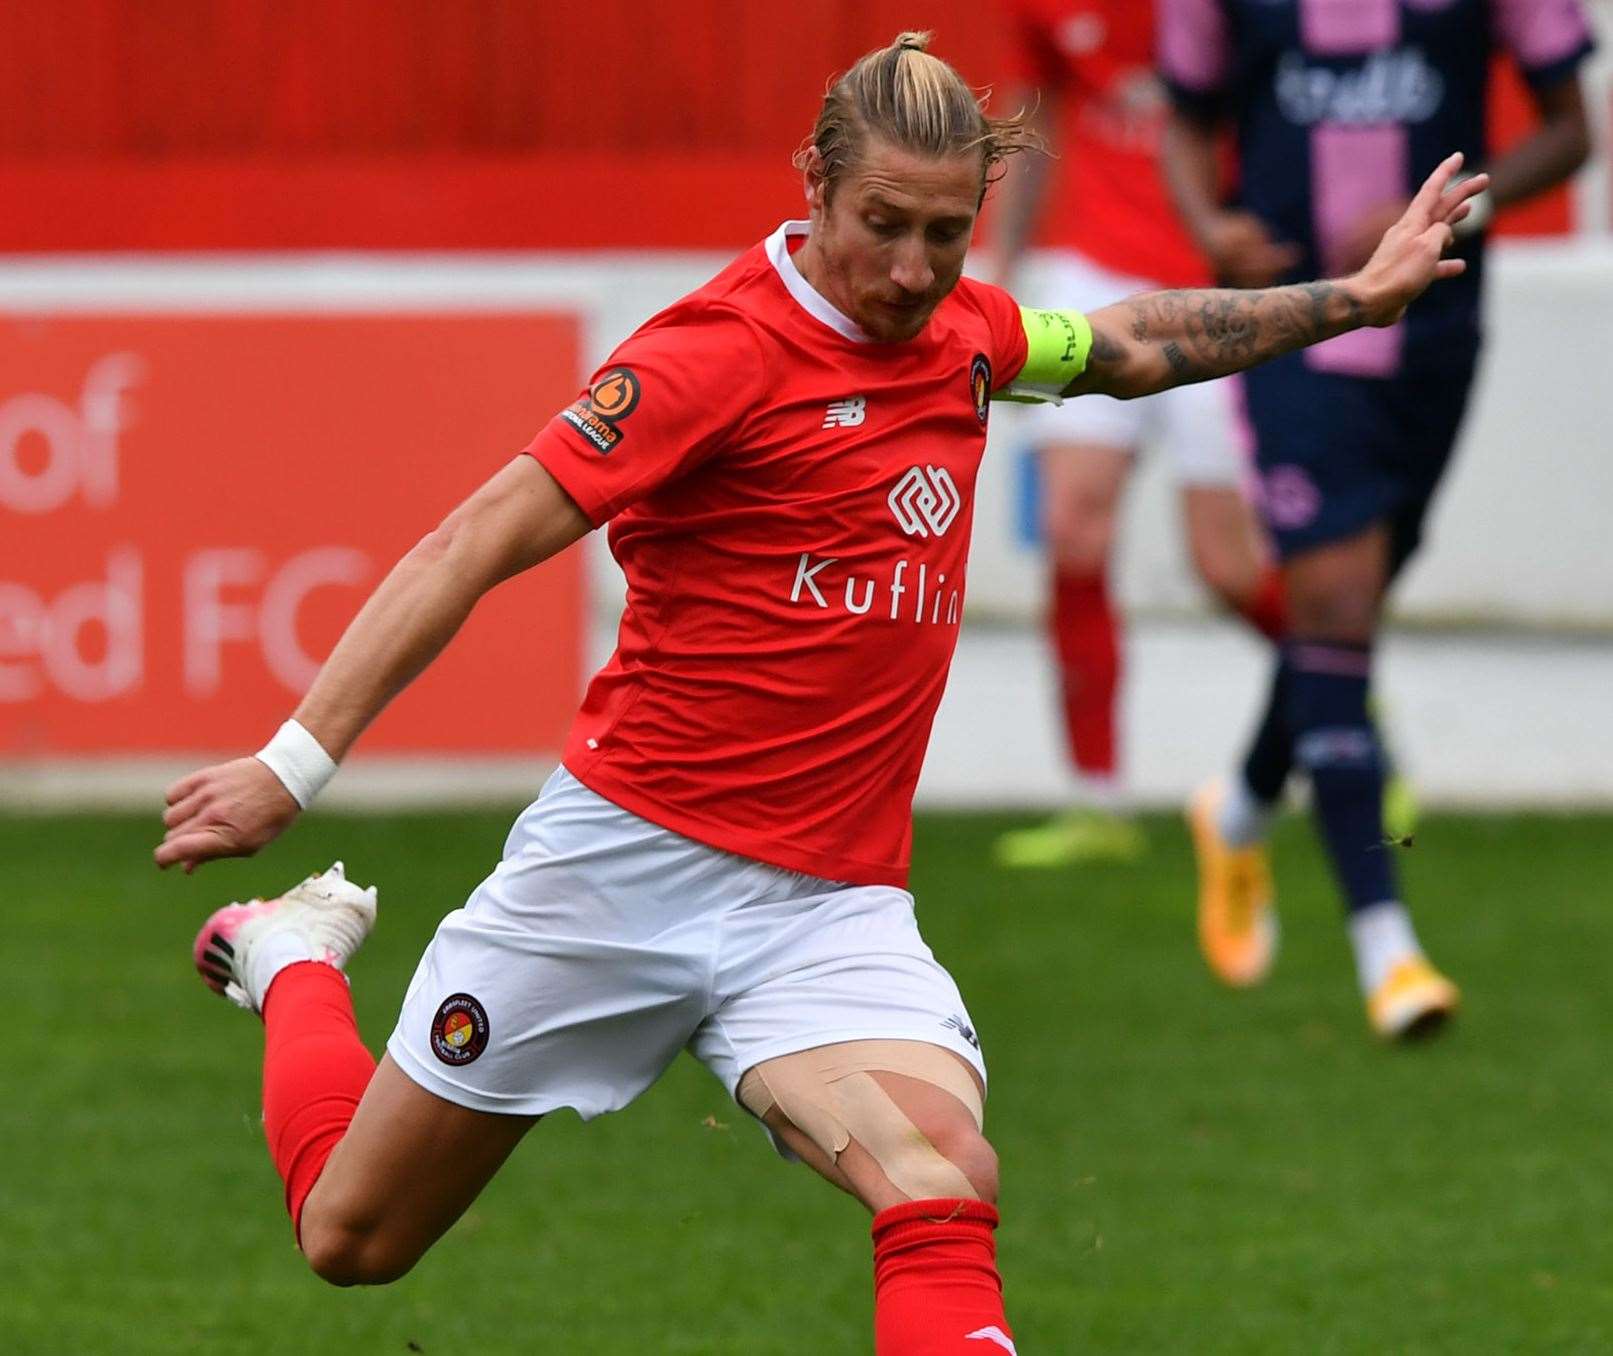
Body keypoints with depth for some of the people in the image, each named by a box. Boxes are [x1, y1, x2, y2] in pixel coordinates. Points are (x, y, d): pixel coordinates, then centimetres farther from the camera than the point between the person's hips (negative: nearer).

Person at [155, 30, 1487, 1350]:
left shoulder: (967, 336, 4)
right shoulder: (726, 348, -16)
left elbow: (1135, 347, 28)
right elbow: (480, 543, -18)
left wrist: (1349, 299, 24)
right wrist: (297, 761, -23)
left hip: (829, 909, 4)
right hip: (627, 859, -4)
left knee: (944, 1176, -28)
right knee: (353, 1236, 12)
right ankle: (295, 955, 42)